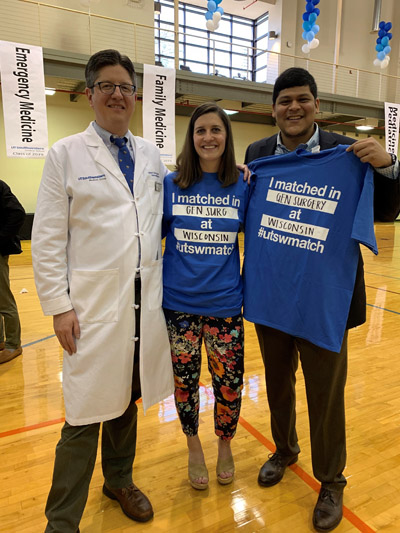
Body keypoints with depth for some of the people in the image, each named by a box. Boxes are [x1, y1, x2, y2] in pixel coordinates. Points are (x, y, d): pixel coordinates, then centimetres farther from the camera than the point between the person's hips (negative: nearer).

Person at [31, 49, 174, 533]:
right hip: (94, 305, -4)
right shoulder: (65, 154, 1)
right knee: (87, 412, 1)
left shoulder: (151, 156, 13)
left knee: (127, 400, 17)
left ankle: (119, 480, 41)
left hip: (145, 299, 4)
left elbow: (165, 216, 18)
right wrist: (58, 306, -9)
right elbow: (47, 239, -3)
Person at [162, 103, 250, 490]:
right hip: (178, 302, 0)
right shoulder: (170, 185, -1)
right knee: (185, 380, 13)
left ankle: (225, 447, 39)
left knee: (229, 381, 8)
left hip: (224, 302, 0)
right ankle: (194, 449, 40)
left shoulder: (242, 188, 1)